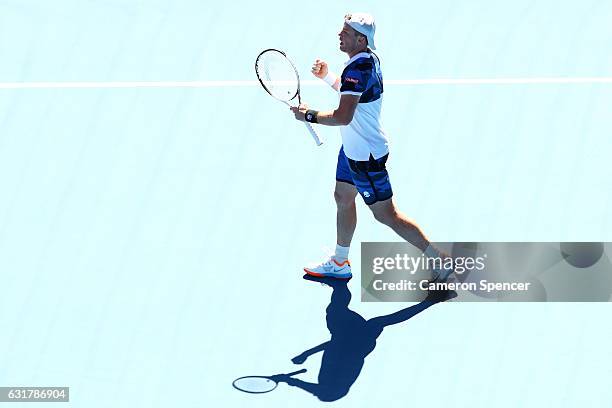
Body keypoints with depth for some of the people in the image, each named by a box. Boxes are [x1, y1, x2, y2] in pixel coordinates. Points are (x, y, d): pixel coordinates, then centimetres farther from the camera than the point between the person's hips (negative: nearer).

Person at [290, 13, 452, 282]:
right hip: (353, 148, 10)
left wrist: (309, 115, -21)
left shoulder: (357, 69, -28)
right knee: (343, 198, 21)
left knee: (386, 214, -2)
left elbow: (343, 116, -34)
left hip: (366, 155, -10)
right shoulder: (369, 58, 3)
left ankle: (439, 261, 7)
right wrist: (327, 76, 9)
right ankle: (340, 264, 37)